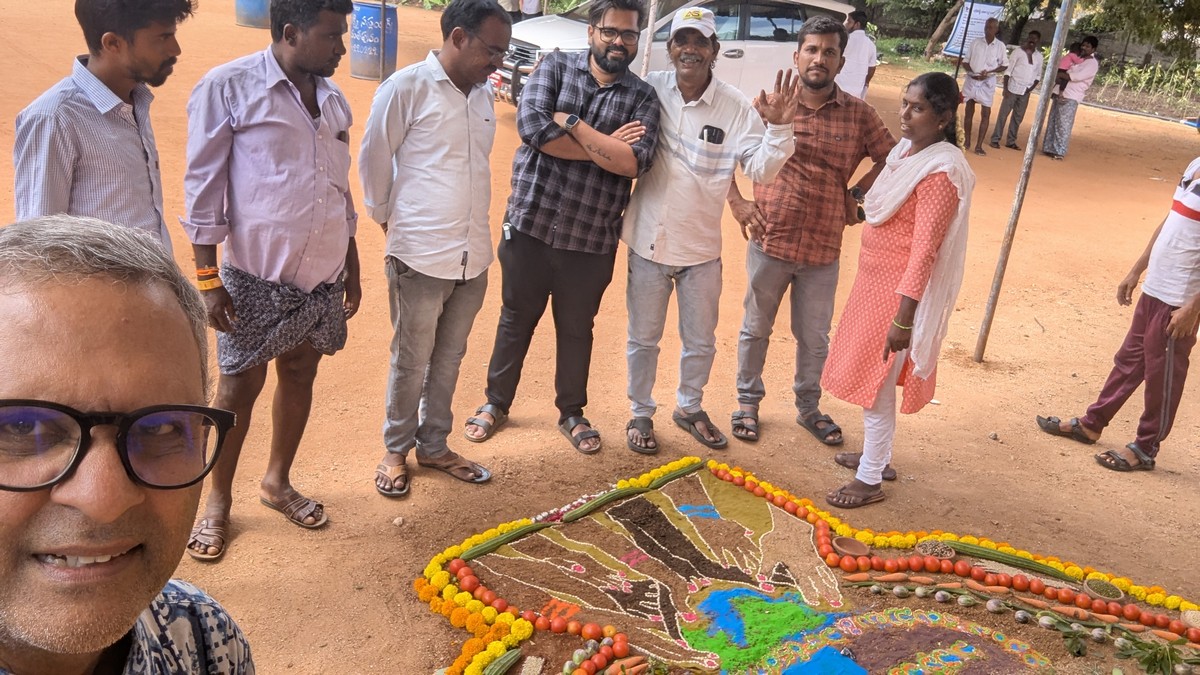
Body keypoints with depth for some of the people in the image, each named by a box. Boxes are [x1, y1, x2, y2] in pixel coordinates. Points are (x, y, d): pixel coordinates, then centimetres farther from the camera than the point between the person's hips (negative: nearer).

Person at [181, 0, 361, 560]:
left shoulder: (333, 99, 8)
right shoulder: (228, 88, -10)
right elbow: (203, 188, -8)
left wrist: (352, 268, 16)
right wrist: (208, 278, -10)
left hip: (324, 275, 5)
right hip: (257, 276, -5)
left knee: (300, 374, 15)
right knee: (241, 385, 5)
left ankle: (277, 481, 35)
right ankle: (218, 498, 25)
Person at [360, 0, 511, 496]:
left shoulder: (484, 93, 7)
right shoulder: (406, 88, -11)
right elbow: (373, 162, -2)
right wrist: (391, 220, 8)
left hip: (472, 256, 5)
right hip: (420, 256, -5)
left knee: (448, 360, 16)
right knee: (410, 364, 9)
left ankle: (433, 445, 33)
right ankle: (396, 451, 28)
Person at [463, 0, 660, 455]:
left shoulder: (643, 97, 1)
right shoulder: (556, 66, 0)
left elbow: (636, 162, -15)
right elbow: (531, 125, -17)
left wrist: (570, 122, -15)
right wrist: (606, 148, -15)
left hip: (591, 240, 1)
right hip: (530, 225, 0)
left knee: (576, 329, 15)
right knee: (516, 320, 15)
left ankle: (571, 413, 34)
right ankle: (496, 402, 34)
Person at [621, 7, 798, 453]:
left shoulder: (737, 107, -9)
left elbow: (761, 169, -11)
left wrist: (779, 127, -25)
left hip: (702, 248, 1)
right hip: (649, 242, -1)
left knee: (701, 341, 18)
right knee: (643, 339, 14)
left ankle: (690, 408, 41)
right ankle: (641, 414, 34)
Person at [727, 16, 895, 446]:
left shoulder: (859, 114, 0)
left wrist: (857, 193, 1)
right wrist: (736, 202, -5)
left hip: (823, 249, 1)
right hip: (769, 241, -1)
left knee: (815, 338, 14)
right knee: (755, 328, 14)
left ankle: (808, 408, 35)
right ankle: (748, 402, 33)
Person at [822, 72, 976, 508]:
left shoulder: (940, 171, -21)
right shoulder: (906, 150, 6)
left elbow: (925, 250, -24)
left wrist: (903, 318, -25)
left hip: (899, 291, -9)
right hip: (874, 280, 9)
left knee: (874, 380, -1)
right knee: (870, 374, 19)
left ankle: (870, 480, 14)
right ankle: (877, 456, 37)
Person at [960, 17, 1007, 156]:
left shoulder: (1000, 46, -1)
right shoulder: (975, 42, 0)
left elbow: (1004, 65, 3)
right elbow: (965, 61, 4)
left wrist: (989, 72, -13)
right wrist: (972, 71, -14)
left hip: (987, 82, -1)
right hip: (972, 80, 1)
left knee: (986, 113, -4)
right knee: (969, 111, 7)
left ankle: (979, 145, -2)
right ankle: (967, 141, 18)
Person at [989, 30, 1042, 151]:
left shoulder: (1039, 56, 7)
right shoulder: (1018, 51, -4)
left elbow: (1038, 75, 13)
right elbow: (1008, 70, -7)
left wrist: (1031, 88, -2)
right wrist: (1005, 88, -14)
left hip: (1025, 92, 4)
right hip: (1013, 89, -4)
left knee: (1018, 117, 8)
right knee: (1003, 114, -4)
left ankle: (1011, 141, 15)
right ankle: (995, 139, 1)